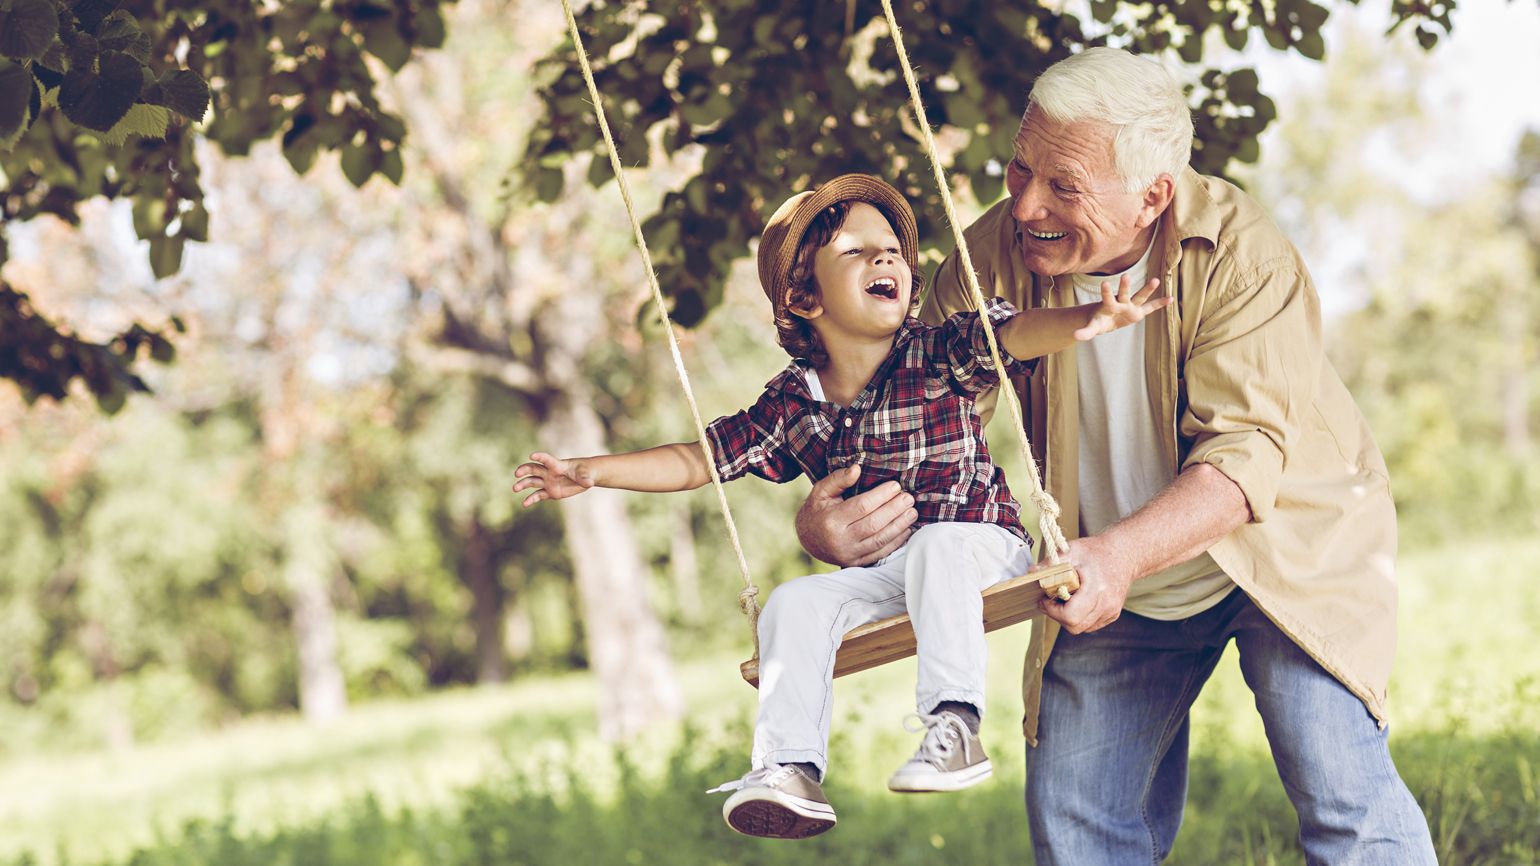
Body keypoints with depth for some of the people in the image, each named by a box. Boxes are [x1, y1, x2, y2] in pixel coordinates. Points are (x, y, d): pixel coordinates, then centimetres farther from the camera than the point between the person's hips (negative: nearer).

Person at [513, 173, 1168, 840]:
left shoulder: (936, 358, -7)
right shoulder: (790, 406, 3)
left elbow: (1013, 334, -25)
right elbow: (697, 460, 8)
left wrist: (1083, 321, -47)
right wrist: (592, 472, 0)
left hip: (979, 542, -4)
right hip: (882, 574, 4)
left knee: (936, 544, -36)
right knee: (794, 603, -20)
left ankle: (954, 725, -38)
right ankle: (789, 767, -23)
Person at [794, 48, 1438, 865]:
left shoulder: (1242, 253, -26)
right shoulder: (993, 256, -16)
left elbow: (1246, 452, -34)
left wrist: (1122, 553, -51)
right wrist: (821, 516, -35)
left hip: (1283, 544, -3)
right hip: (1113, 585, 4)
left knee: (1342, 793, -19)